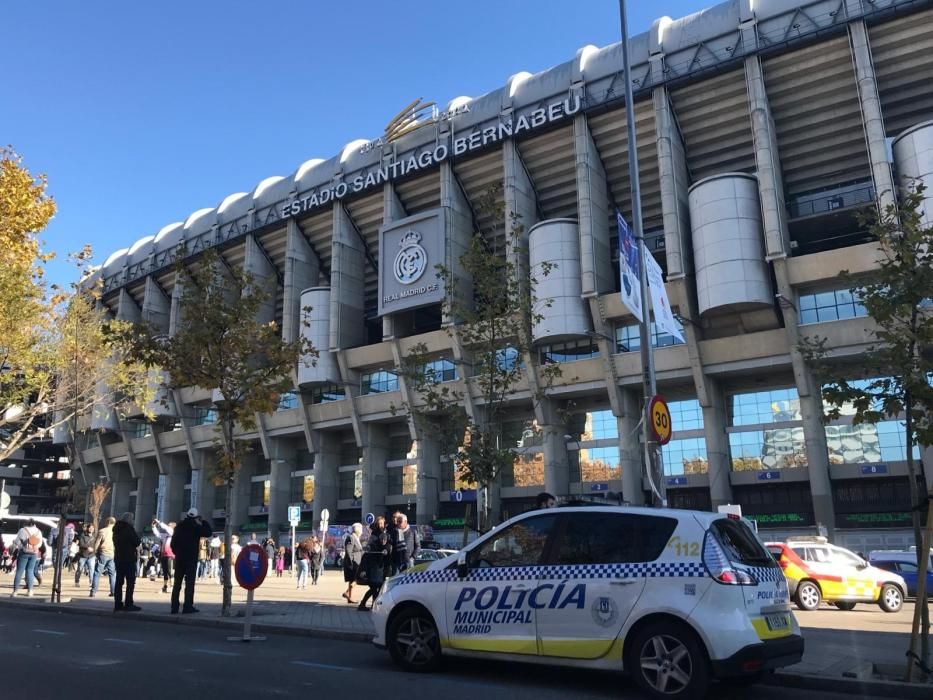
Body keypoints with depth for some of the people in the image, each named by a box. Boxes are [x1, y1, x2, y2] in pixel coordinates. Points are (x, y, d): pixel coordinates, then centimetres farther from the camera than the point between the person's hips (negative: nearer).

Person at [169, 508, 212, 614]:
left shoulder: (179, 527, 8)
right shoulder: (196, 527, -8)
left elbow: (173, 542, 12)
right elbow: (208, 533, -2)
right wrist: (203, 522, 4)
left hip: (179, 558, 5)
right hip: (191, 558, -5)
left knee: (177, 583, 10)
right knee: (189, 582, -4)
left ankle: (174, 607, 10)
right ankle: (188, 607, -8)